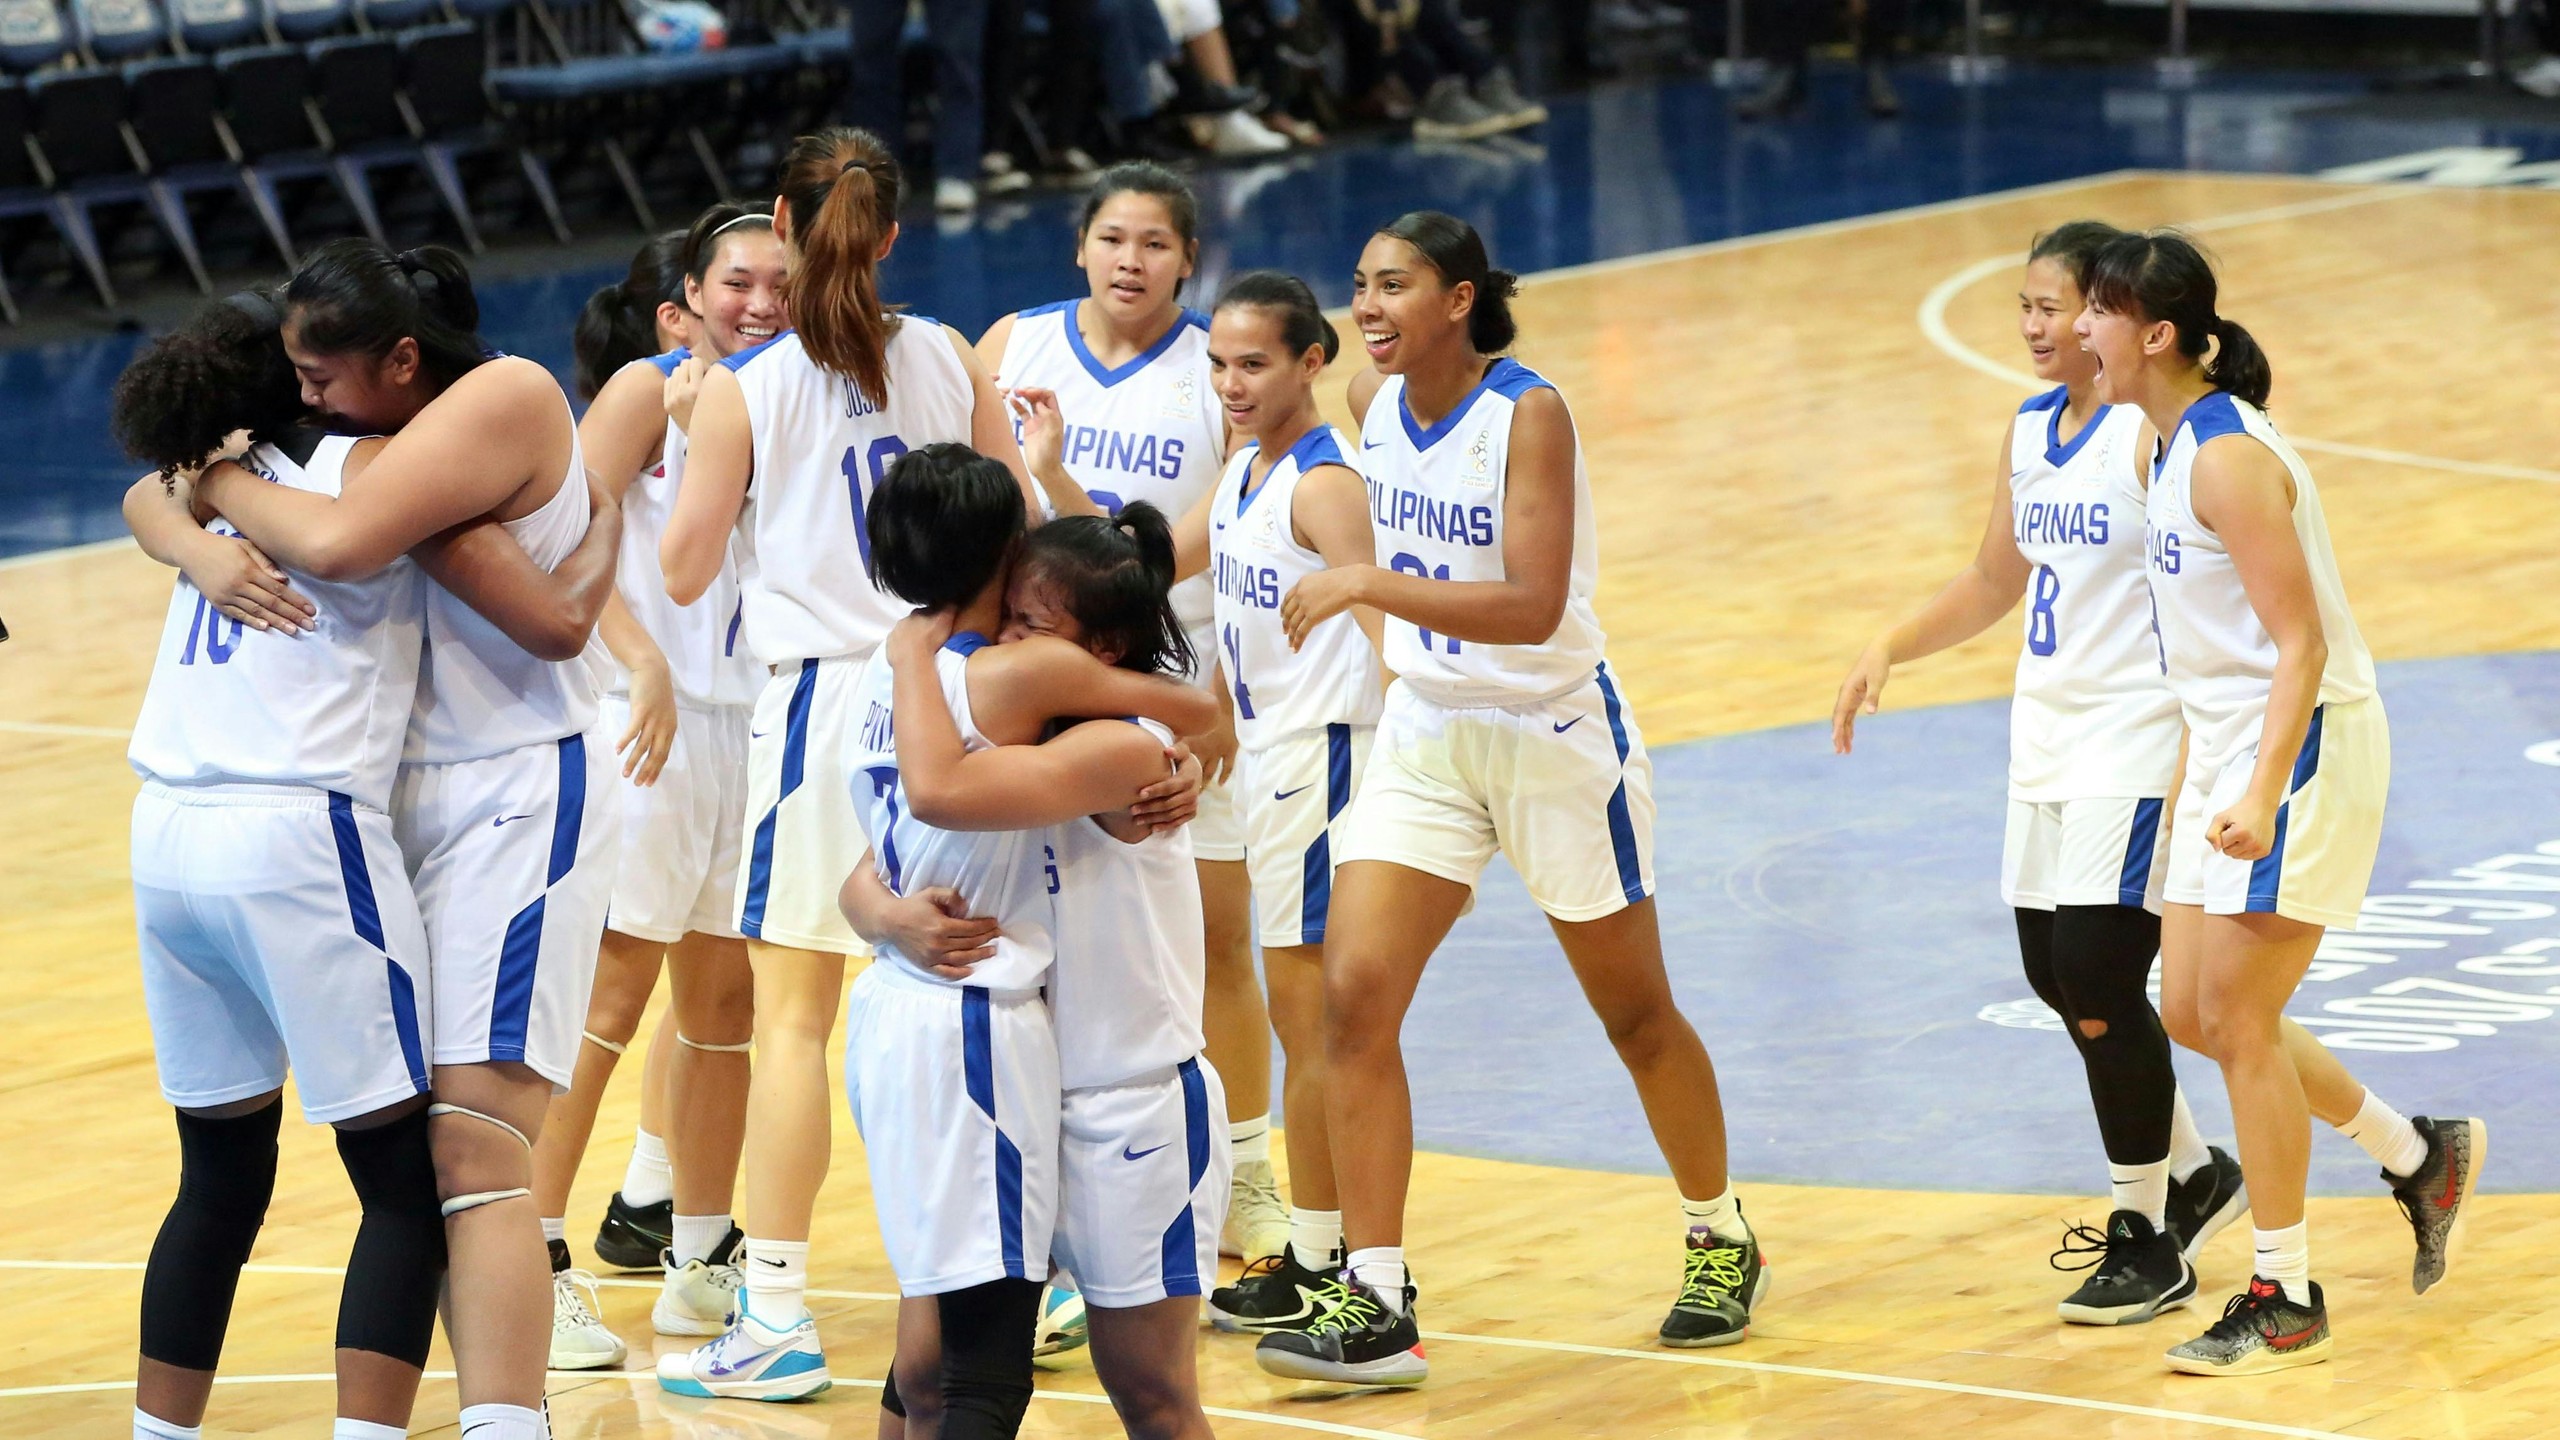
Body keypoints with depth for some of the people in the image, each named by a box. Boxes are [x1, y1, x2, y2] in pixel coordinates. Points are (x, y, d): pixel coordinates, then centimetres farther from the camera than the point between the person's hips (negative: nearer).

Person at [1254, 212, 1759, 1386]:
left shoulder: (1528, 415, -21)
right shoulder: (1374, 401, -2)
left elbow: (1534, 607, -31)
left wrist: (1369, 585, -38)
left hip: (1557, 737, -5)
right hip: (1425, 731, 5)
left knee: (1635, 1014, 11)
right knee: (1354, 995, -11)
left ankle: (1721, 1243, 35)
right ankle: (1377, 1307, -10)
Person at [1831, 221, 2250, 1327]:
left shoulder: (2152, 434, -14)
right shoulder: (2029, 431, 11)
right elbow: (1994, 583, 22)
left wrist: (2193, 763, -23)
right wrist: (1890, 650, 10)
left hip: (2137, 742, -8)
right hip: (2047, 736, 8)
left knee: (2099, 984, -9)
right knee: (2055, 977, 11)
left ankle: (2147, 1238, 5)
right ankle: (2194, 1175, 31)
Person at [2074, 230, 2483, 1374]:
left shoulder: (2228, 458, -20)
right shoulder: (2171, 446, 10)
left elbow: (2302, 644, -24)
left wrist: (2261, 797, -32)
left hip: (2299, 746, -10)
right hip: (2225, 747, 10)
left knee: (2237, 1019, -6)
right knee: (2194, 1013, 11)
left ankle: (2285, 1302, 4)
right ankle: (2420, 1156, 26)